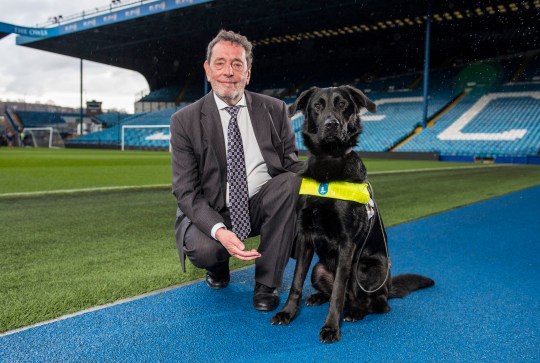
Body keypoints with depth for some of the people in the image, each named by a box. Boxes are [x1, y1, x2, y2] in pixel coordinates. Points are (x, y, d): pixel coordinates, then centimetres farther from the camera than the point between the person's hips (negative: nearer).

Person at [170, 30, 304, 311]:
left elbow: (292, 163, 1)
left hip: (262, 205, 2)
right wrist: (219, 231, -27)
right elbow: (186, 191, -9)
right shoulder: (185, 121, -5)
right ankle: (218, 264, 9)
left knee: (291, 181, -28)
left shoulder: (275, 110, 1)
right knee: (202, 250, -33)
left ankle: (267, 283, -14)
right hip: (211, 212, -1)